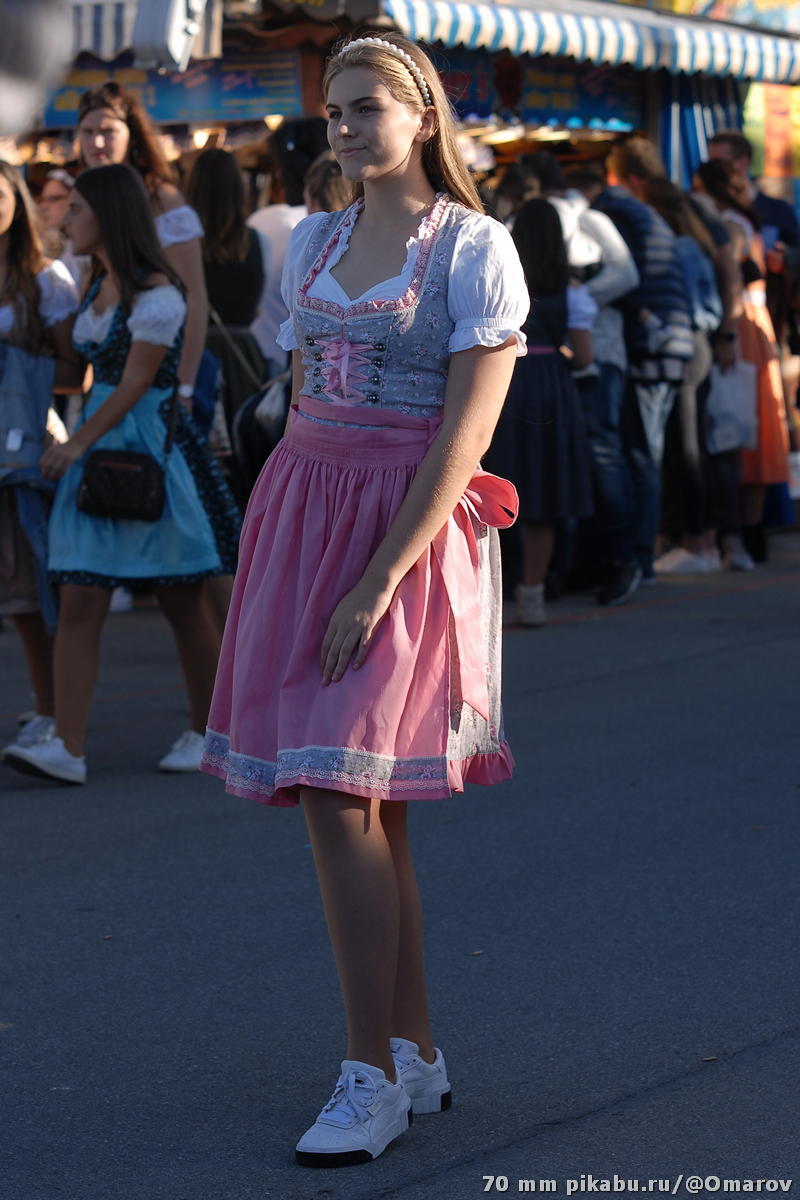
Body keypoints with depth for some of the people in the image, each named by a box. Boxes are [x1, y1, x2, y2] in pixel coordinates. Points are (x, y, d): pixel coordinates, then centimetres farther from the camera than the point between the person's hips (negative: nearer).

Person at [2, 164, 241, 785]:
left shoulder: (155, 291, -12)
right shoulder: (99, 288, 14)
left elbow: (136, 382, -15)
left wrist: (78, 444, -15)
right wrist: (78, 447, 7)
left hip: (152, 447, -8)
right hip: (99, 449, 8)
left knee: (183, 603, 4)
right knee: (80, 605, -4)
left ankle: (206, 734, 18)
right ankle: (68, 749, -9)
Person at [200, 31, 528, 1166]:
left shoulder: (475, 246, -7)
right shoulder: (312, 241, 12)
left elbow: (464, 434, -13)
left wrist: (379, 579, -19)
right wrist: (285, 548, 9)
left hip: (413, 527, -6)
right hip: (302, 509, 6)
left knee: (340, 795, -14)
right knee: (363, 806, 7)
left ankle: (372, 1075, -5)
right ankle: (417, 1052, 17)